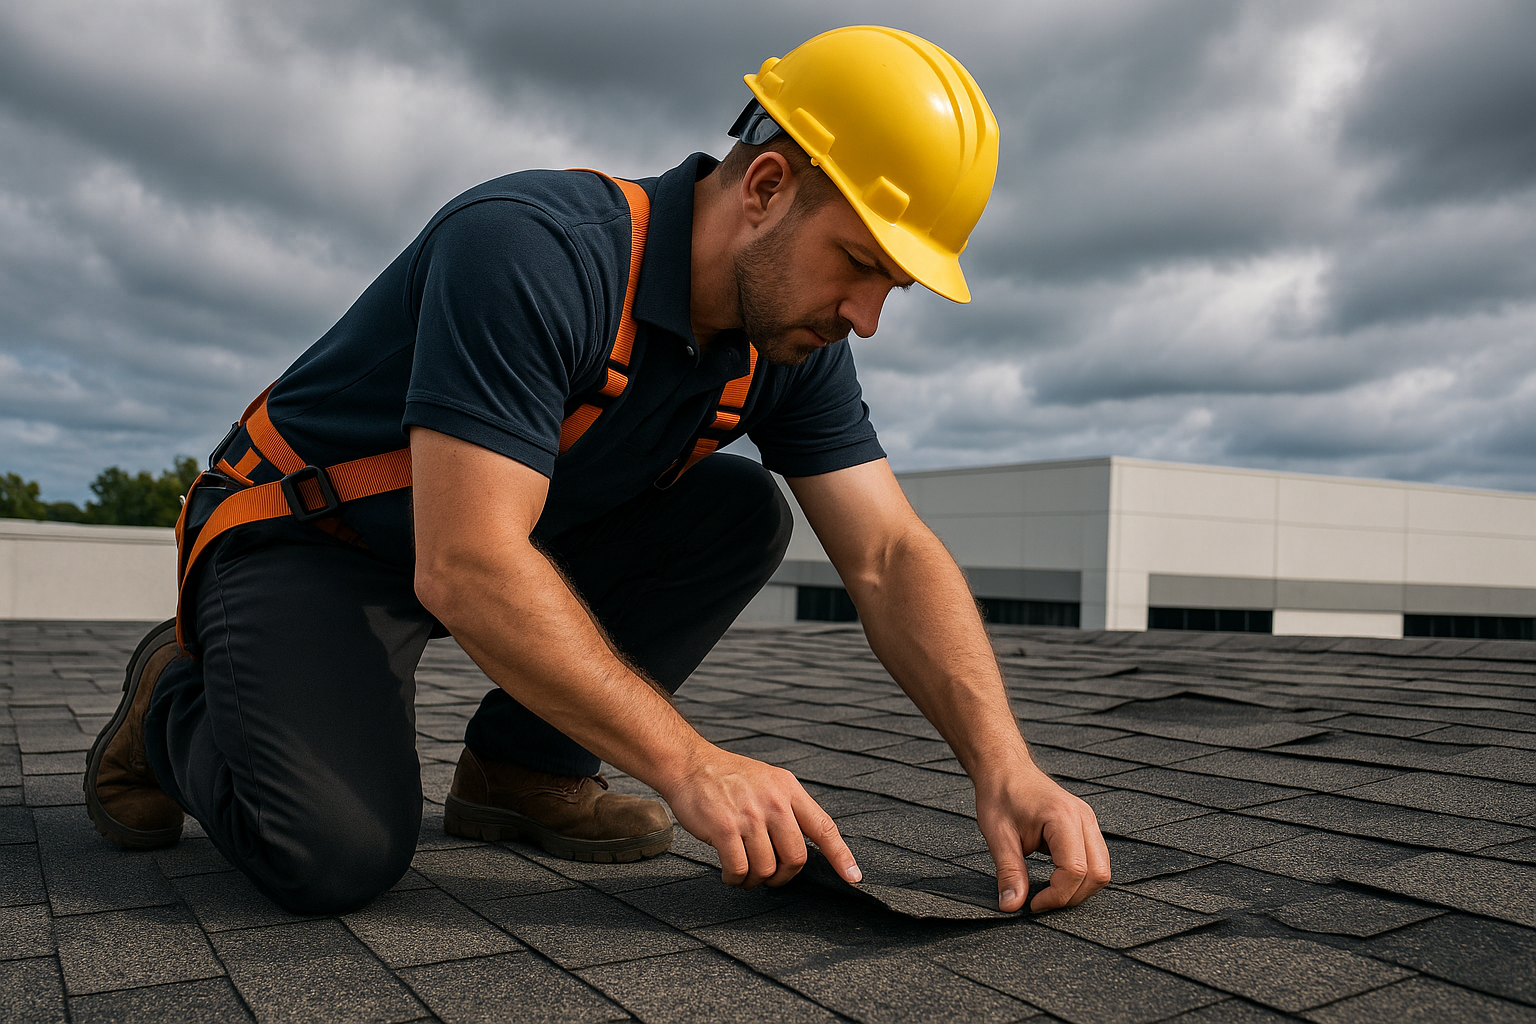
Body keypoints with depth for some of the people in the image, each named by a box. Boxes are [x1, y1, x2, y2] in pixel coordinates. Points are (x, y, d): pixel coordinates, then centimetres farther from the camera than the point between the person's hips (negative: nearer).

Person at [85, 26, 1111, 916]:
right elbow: (467, 568, -36)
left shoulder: (790, 340, -8)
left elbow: (892, 557, -11)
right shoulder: (531, 253, -32)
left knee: (745, 513, -10)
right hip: (308, 542, -6)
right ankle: (180, 698, 6)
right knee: (341, 851, -28)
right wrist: (688, 764, -34)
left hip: (518, 538, 7)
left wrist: (1004, 765, -24)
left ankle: (522, 767, 0)